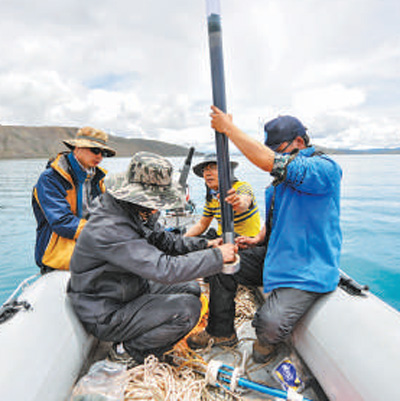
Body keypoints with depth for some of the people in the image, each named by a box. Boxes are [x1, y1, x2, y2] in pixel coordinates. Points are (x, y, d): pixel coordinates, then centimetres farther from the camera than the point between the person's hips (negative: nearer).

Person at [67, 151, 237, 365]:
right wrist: (217, 256, -29)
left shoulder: (137, 214, -4)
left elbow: (165, 240, 6)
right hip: (106, 315, -9)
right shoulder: (109, 230, -33)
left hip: (132, 291, 9)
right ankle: (127, 351, 1)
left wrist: (205, 245, -9)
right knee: (188, 309, -20)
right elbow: (164, 269, -37)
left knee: (190, 289, 8)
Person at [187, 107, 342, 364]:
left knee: (270, 324, -28)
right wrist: (259, 239, 4)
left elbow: (270, 162, -34)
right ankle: (221, 332, 19)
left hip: (308, 271, -8)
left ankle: (270, 342, 12)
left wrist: (229, 128, -24)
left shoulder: (326, 168, -18)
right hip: (274, 255, 8)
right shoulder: (285, 176, 11)